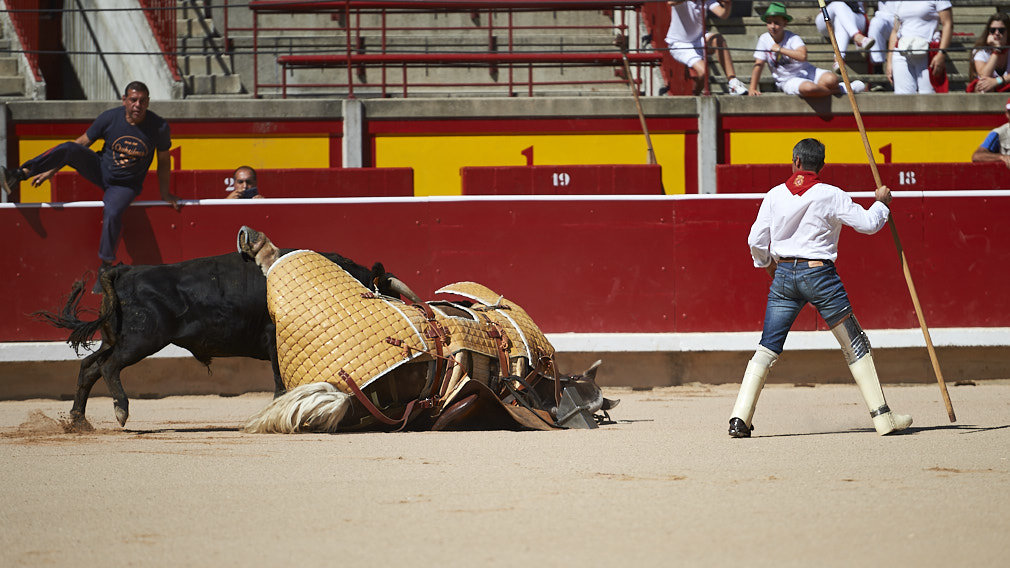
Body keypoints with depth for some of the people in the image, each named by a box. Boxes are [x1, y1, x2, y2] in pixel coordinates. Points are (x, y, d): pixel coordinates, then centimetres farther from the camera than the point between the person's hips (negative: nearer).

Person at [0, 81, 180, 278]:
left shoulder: (159, 127, -15)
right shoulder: (109, 118, -13)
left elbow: (164, 161, 1)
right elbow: (81, 143, -3)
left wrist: (165, 193, 5)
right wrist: (51, 171, -3)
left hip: (126, 185, -2)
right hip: (100, 170, 2)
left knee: (112, 213, -33)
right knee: (69, 148, -24)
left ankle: (106, 265, -15)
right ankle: (18, 175, -27)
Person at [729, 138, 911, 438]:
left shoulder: (775, 195, 3)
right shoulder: (830, 196, -6)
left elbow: (756, 240, 5)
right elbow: (867, 224, -3)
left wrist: (766, 265, 25)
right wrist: (881, 202, 17)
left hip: (783, 275, 3)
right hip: (819, 273, -2)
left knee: (766, 350, 7)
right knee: (855, 346, 8)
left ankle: (740, 418, -5)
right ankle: (883, 417, 7)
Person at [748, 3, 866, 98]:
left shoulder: (793, 38, -6)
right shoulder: (764, 39, 1)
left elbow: (802, 56, -25)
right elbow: (758, 65, 3)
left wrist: (780, 49, -21)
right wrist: (753, 88, -5)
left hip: (805, 72, 0)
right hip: (788, 80, 0)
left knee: (831, 79, -30)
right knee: (807, 88, -37)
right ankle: (840, 89, -14)